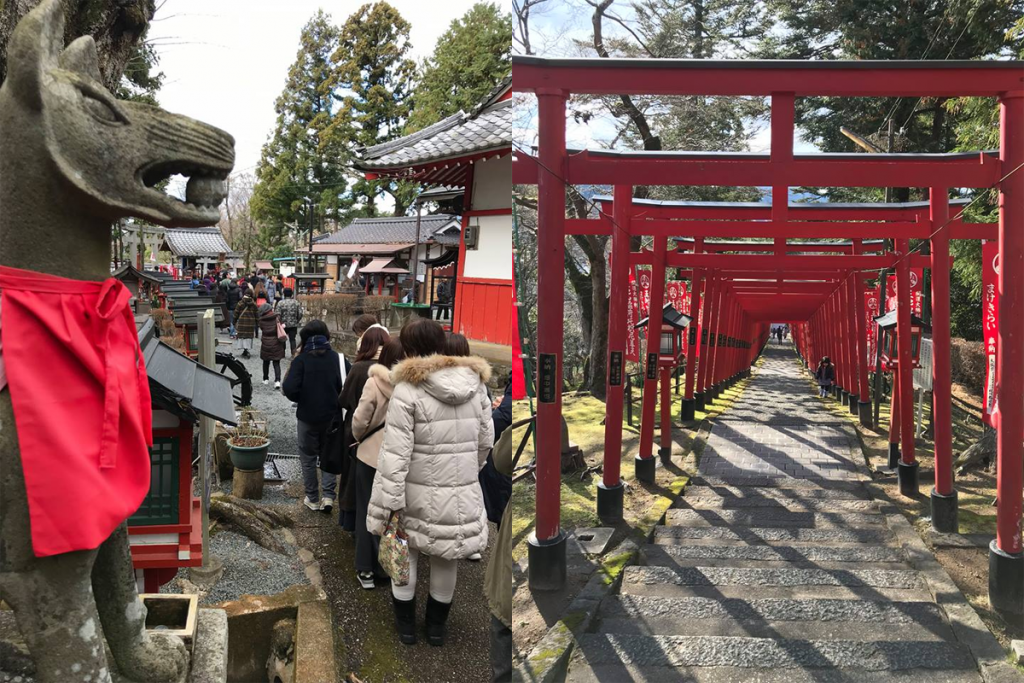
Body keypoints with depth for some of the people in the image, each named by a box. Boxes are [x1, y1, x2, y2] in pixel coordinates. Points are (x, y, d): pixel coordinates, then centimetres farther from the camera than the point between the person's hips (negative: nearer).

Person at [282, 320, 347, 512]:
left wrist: (302, 400, 1)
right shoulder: (338, 358, -4)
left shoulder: (301, 360, -11)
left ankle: (312, 499, 20)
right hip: (332, 416, 2)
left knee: (308, 458, 14)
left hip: (307, 417, -2)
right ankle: (328, 495, 6)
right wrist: (336, 400, 7)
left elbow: (289, 390, -20)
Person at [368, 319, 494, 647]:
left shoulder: (407, 389, -16)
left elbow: (395, 454, -18)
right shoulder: (476, 383, -1)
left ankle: (405, 624, 31)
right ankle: (437, 626, 35)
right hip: (462, 492, 4)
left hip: (418, 493, -3)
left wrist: (386, 505, -13)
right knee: (445, 557, 20)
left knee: (404, 551, 19)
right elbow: (486, 441, 7)